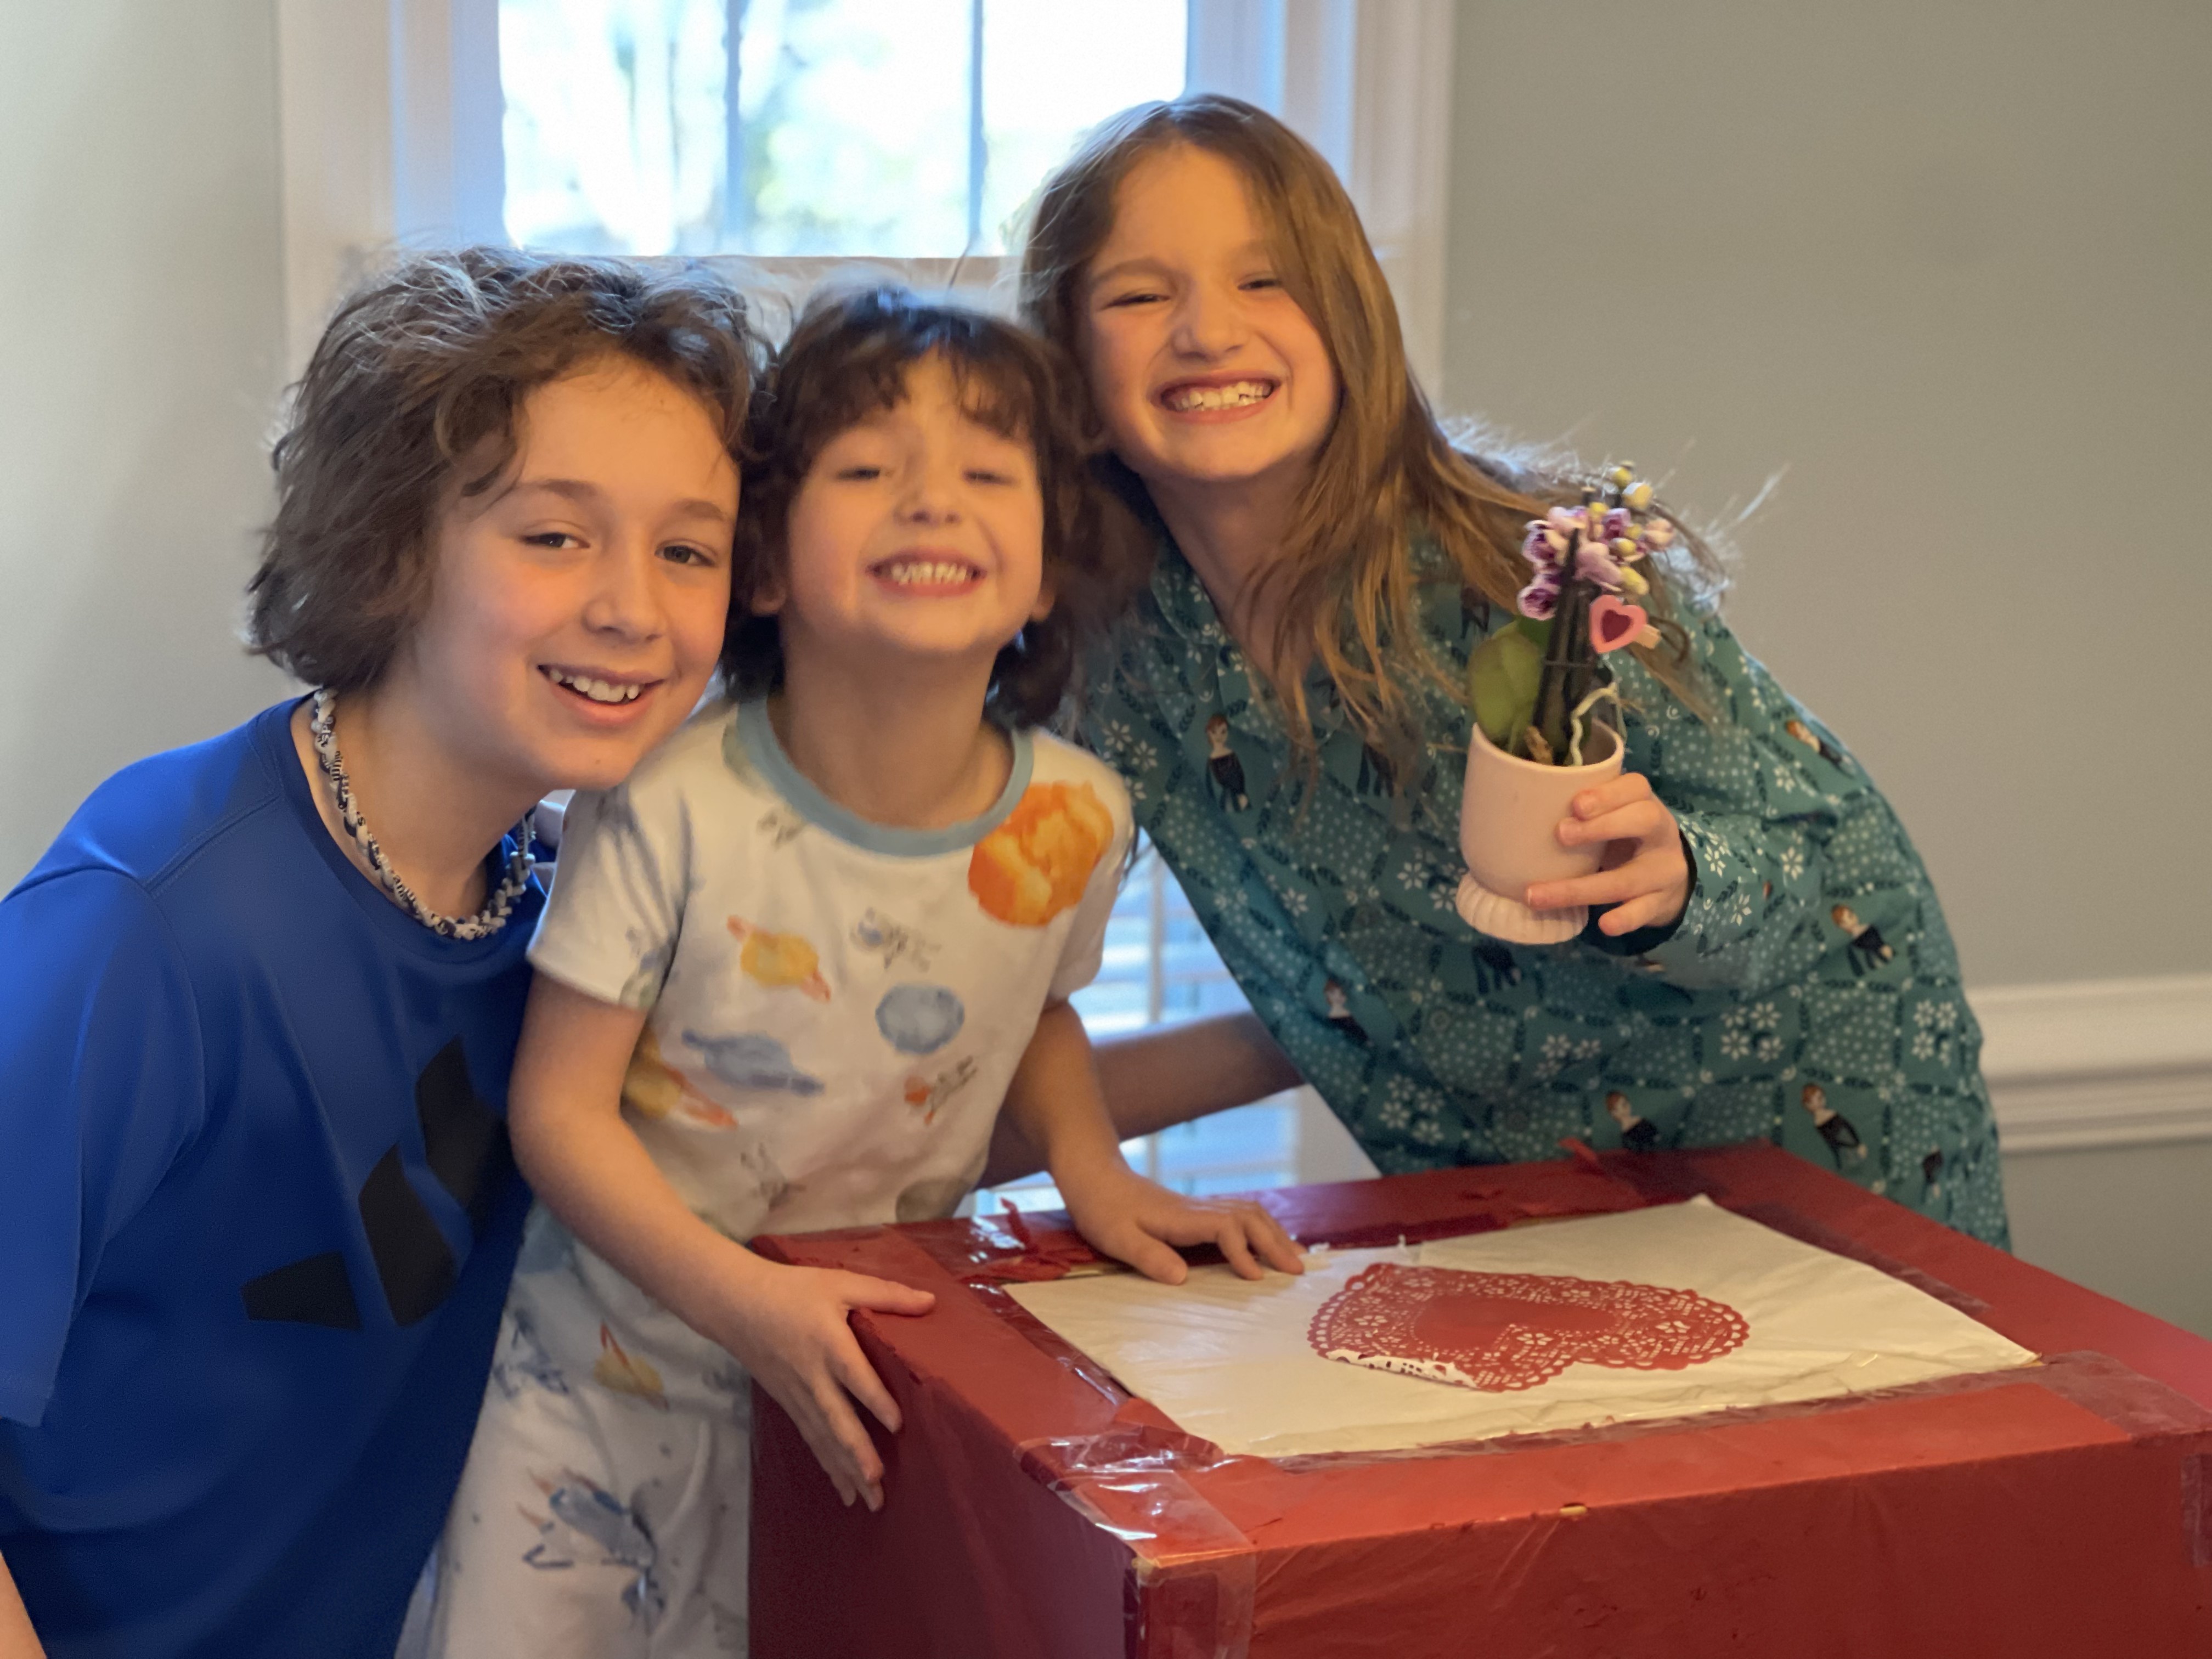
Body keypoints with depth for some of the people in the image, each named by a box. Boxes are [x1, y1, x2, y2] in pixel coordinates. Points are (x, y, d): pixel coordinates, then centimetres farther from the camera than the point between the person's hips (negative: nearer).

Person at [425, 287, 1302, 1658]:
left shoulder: (1073, 822, -11)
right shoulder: (670, 807, -22)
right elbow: (561, 1106, -17)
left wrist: (1091, 1170, -7)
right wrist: (743, 1296, -29)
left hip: (867, 1386, 3)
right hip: (609, 1373, -2)